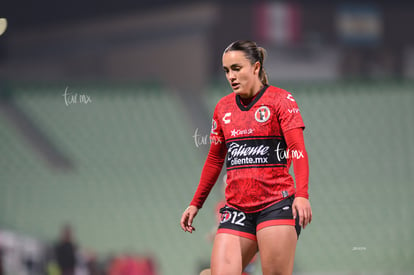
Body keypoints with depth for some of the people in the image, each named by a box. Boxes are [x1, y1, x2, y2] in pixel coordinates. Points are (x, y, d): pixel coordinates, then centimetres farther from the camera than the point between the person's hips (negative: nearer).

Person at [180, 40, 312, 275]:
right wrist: (196, 204, 24)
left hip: (277, 205, -5)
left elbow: (298, 150, -10)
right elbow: (215, 160, 24)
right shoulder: (223, 107, 15)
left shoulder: (280, 99, -1)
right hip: (236, 209, 5)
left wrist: (302, 195, -23)